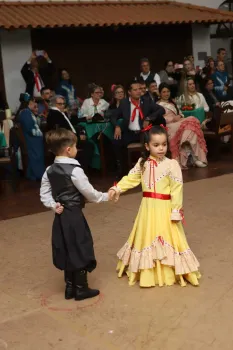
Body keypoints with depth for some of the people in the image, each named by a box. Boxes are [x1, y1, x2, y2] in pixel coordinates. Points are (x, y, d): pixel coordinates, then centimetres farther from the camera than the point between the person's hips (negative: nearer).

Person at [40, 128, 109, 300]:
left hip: (61, 216, 7)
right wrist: (106, 196, 1)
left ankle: (70, 287, 27)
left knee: (67, 251, 17)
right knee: (79, 250, 6)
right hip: (74, 215, -7)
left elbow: (44, 194, 4)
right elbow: (90, 194, -13)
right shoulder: (74, 170, -20)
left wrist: (54, 205, -1)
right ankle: (81, 289, 16)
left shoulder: (49, 171, 2)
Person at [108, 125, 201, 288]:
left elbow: (177, 189, -13)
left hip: (164, 208, -5)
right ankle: (147, 271, 33)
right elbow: (131, 179, 1)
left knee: (166, 238, 4)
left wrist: (176, 211, -15)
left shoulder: (171, 164, -13)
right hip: (148, 207, 5)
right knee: (147, 237, 16)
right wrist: (117, 189, -16)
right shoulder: (143, 163, 2)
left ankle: (169, 271, 19)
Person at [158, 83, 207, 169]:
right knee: (184, 126, -35)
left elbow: (180, 114, 24)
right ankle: (190, 155, -36)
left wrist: (179, 116, 0)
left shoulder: (172, 103, 31)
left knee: (193, 120, -26)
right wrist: (173, 118, -13)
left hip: (178, 122, 6)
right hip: (168, 125, -6)